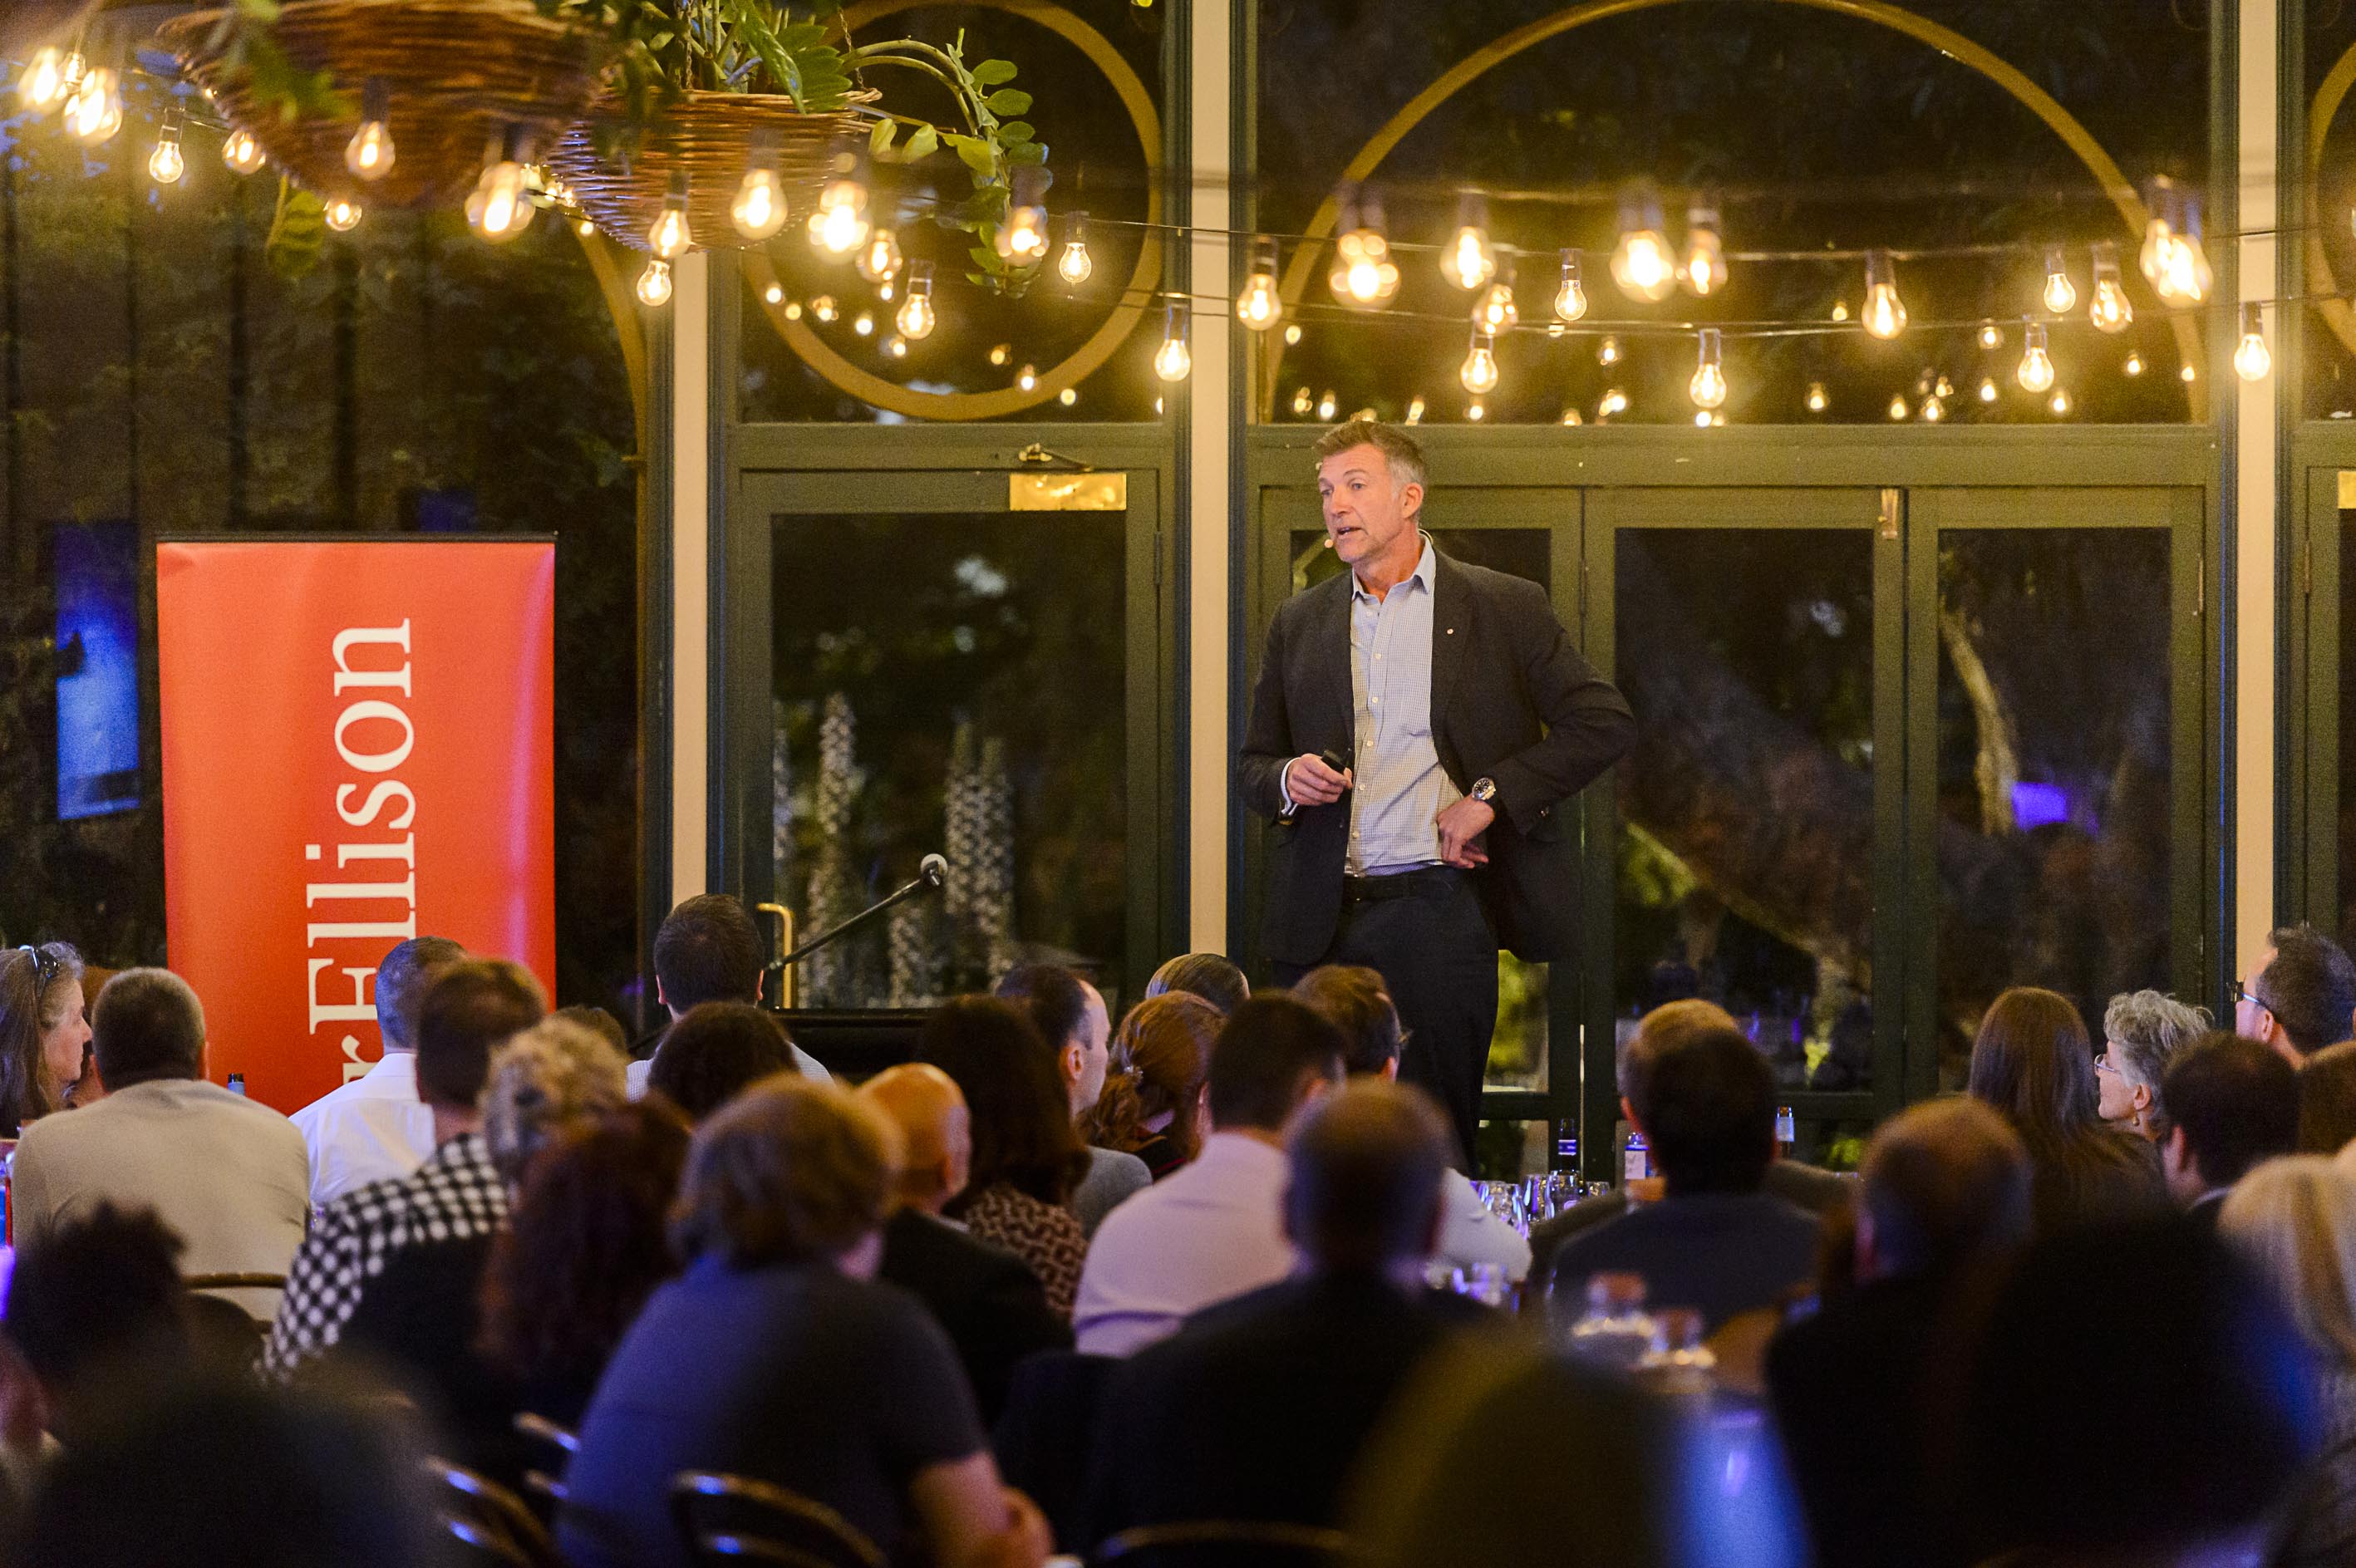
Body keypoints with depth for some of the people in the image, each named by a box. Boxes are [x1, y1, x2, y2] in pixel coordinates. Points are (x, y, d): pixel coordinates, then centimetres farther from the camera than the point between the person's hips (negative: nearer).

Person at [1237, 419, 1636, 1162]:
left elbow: (1605, 723, -1)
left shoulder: (1504, 608, 5)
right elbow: (1252, 765, 20)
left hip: (1441, 911, -3)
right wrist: (1287, 780, -4)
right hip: (1322, 922, 3)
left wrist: (1490, 796, -8)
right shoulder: (1299, 623, 16)